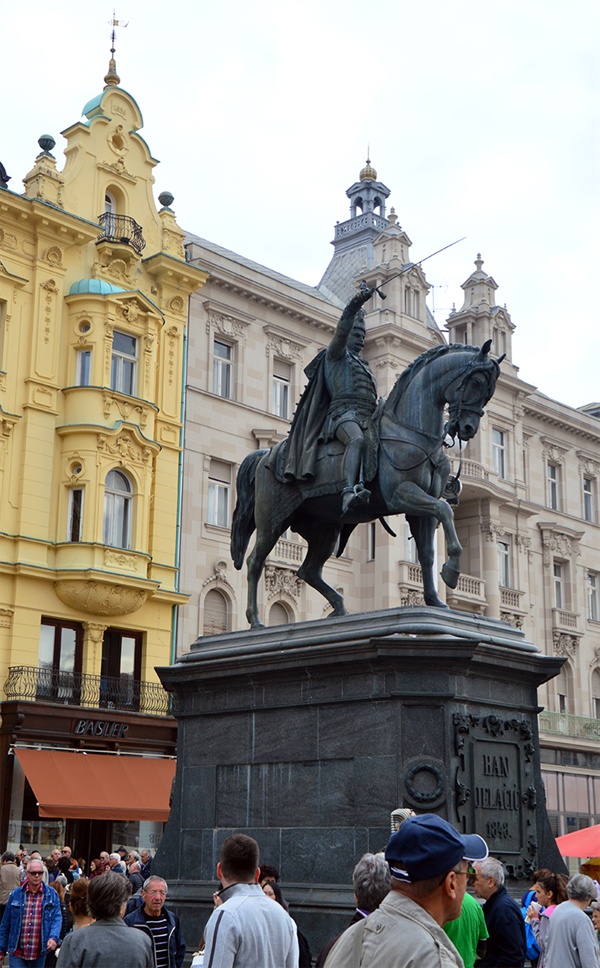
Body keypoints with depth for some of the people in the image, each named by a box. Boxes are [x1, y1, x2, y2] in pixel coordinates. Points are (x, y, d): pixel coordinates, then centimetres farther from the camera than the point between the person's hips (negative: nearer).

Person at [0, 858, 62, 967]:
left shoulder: (51, 894, 1)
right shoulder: (15, 894, 2)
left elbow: (57, 918, -5)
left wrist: (54, 938, -23)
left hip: (40, 954, 1)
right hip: (17, 953, 0)